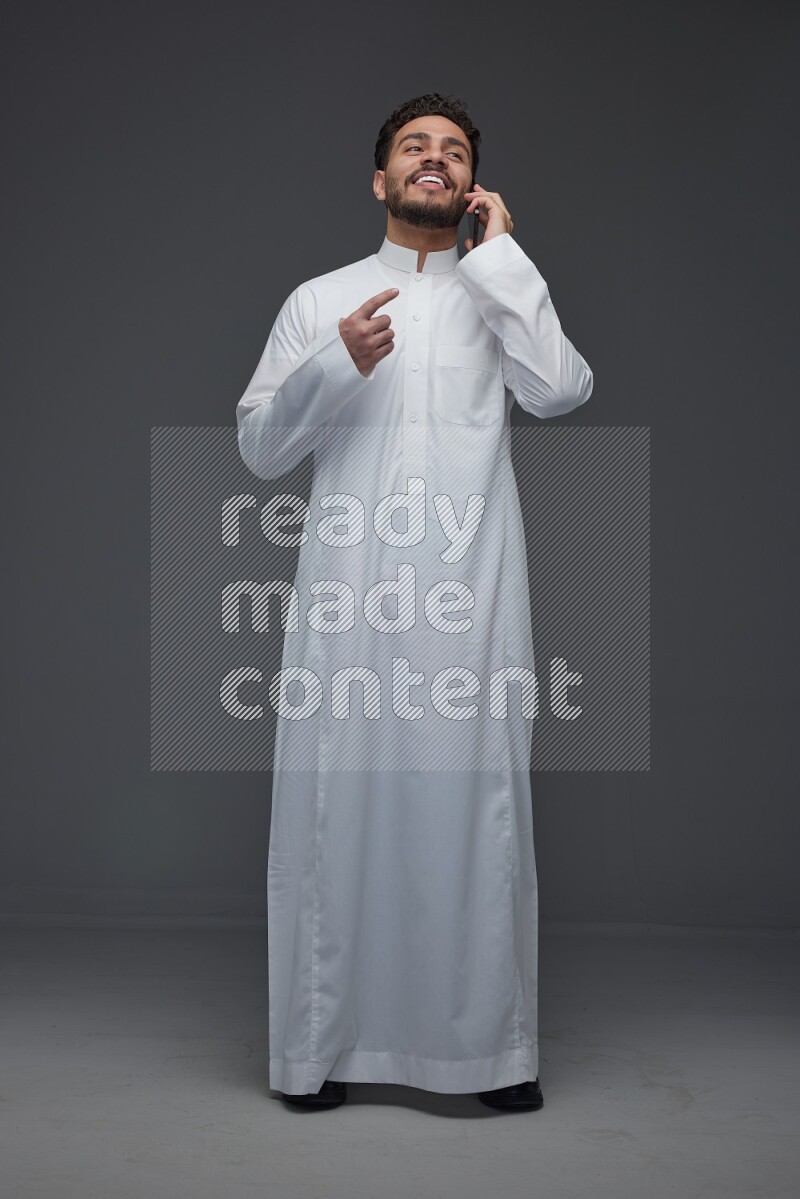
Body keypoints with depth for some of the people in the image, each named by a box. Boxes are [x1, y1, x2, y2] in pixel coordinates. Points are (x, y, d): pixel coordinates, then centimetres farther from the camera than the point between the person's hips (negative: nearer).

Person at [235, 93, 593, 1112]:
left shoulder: (502, 295, 14)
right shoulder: (320, 299, 15)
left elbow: (560, 390, -7)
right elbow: (257, 448, 8)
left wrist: (500, 251, -2)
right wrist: (335, 366, -8)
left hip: (469, 598, 0)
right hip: (346, 595, 1)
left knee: (474, 801, 1)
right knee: (339, 799, 1)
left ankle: (488, 1043, 13)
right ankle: (324, 1043, 14)